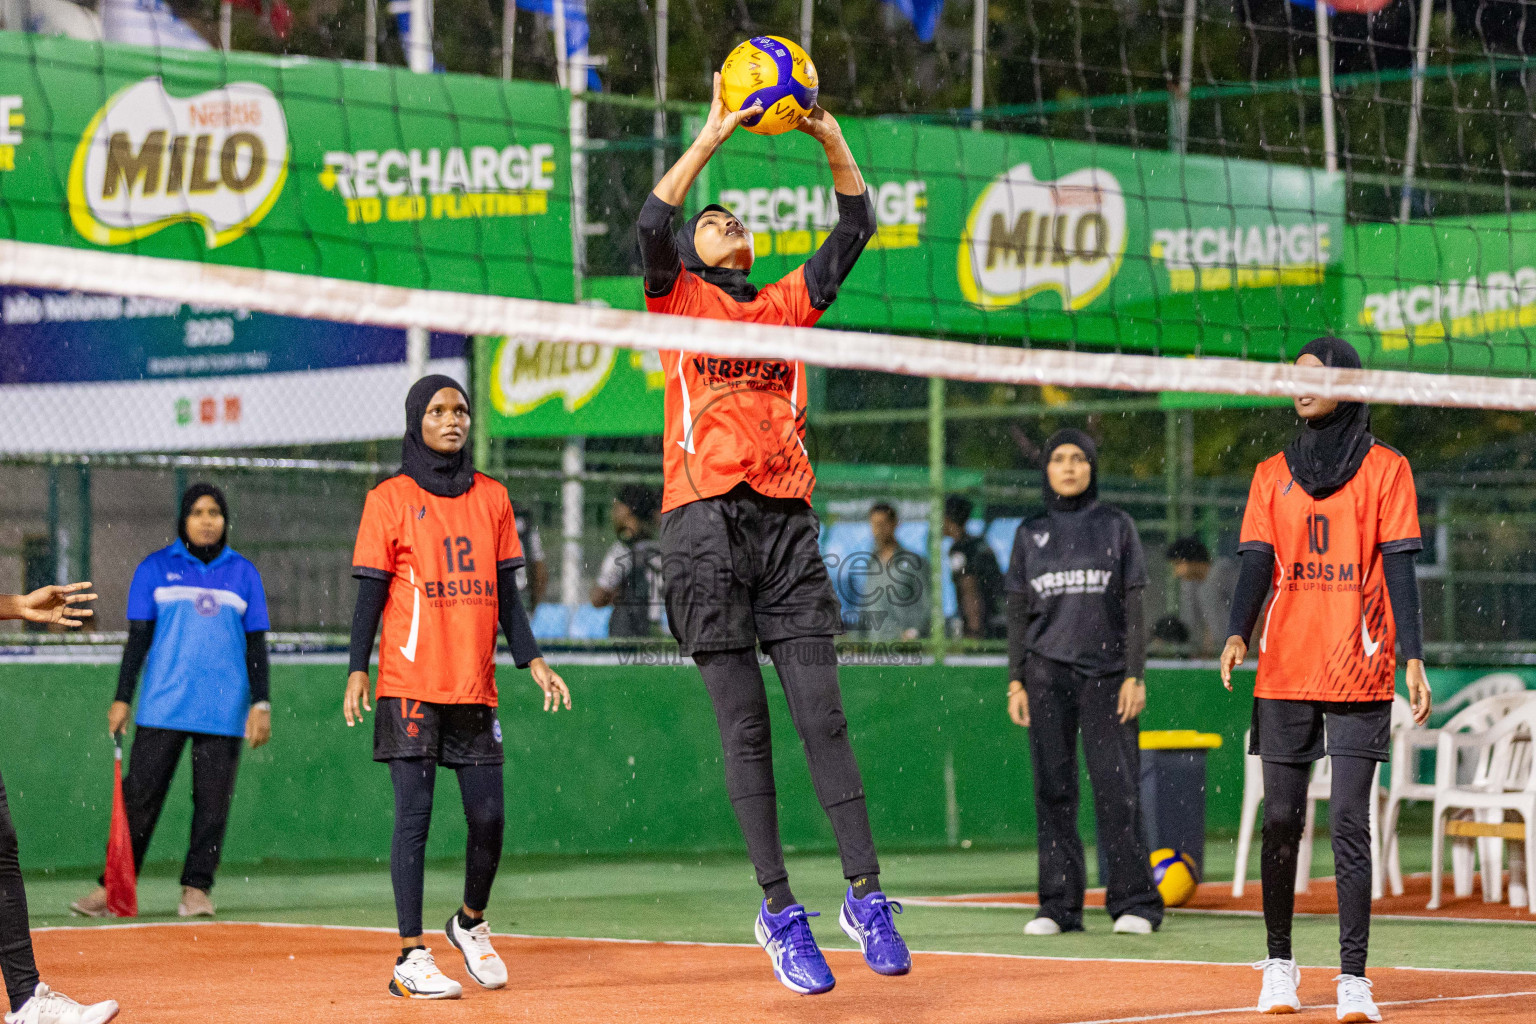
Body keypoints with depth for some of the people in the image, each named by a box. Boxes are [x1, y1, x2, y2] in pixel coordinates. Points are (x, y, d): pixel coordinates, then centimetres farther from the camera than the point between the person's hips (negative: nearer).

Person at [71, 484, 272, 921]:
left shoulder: (243, 573, 11)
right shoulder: (155, 569, 7)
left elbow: (257, 644, 11)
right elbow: (138, 638, 7)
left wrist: (261, 704, 3)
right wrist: (122, 699, 1)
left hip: (223, 710, 1)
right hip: (163, 705, -1)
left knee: (213, 800, -1)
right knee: (140, 795, -5)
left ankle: (196, 889, 7)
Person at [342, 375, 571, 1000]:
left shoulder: (491, 498, 13)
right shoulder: (390, 499, 1)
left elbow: (505, 593, 16)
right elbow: (370, 594, -1)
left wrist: (532, 661, 6)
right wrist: (358, 671, -9)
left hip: (475, 685, 4)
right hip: (410, 685, -4)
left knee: (489, 818, 1)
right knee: (414, 816, -6)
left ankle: (471, 924, 26)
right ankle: (412, 958, -2)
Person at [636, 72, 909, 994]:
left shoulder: (788, 305, 21)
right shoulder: (680, 301, 11)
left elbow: (856, 230, 16)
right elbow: (652, 227, -7)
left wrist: (833, 141, 4)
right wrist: (712, 138, -11)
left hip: (786, 521, 3)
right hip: (705, 525, -3)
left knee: (824, 717, -4)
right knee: (745, 726, -3)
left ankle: (866, 895, -3)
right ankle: (779, 909, 0)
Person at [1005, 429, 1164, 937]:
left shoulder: (1116, 526, 7)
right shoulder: (1030, 533, 12)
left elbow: (1134, 605, 4)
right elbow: (1018, 612, 12)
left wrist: (1135, 675, -5)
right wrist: (1016, 681, 4)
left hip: (1106, 671, -2)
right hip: (1047, 671, 2)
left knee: (1116, 785, -8)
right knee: (1054, 790, 0)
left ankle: (1134, 901, -3)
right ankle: (1058, 905, 4)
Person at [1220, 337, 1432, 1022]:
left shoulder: (1385, 468, 5)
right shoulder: (1273, 474, 13)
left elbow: (1398, 568, -1)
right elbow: (1257, 563, 5)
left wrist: (1413, 657, -11)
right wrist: (1237, 634, -13)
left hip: (1359, 675, -3)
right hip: (1284, 674, 3)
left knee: (1349, 823, -8)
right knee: (1281, 820, 4)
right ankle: (1279, 963, 17)